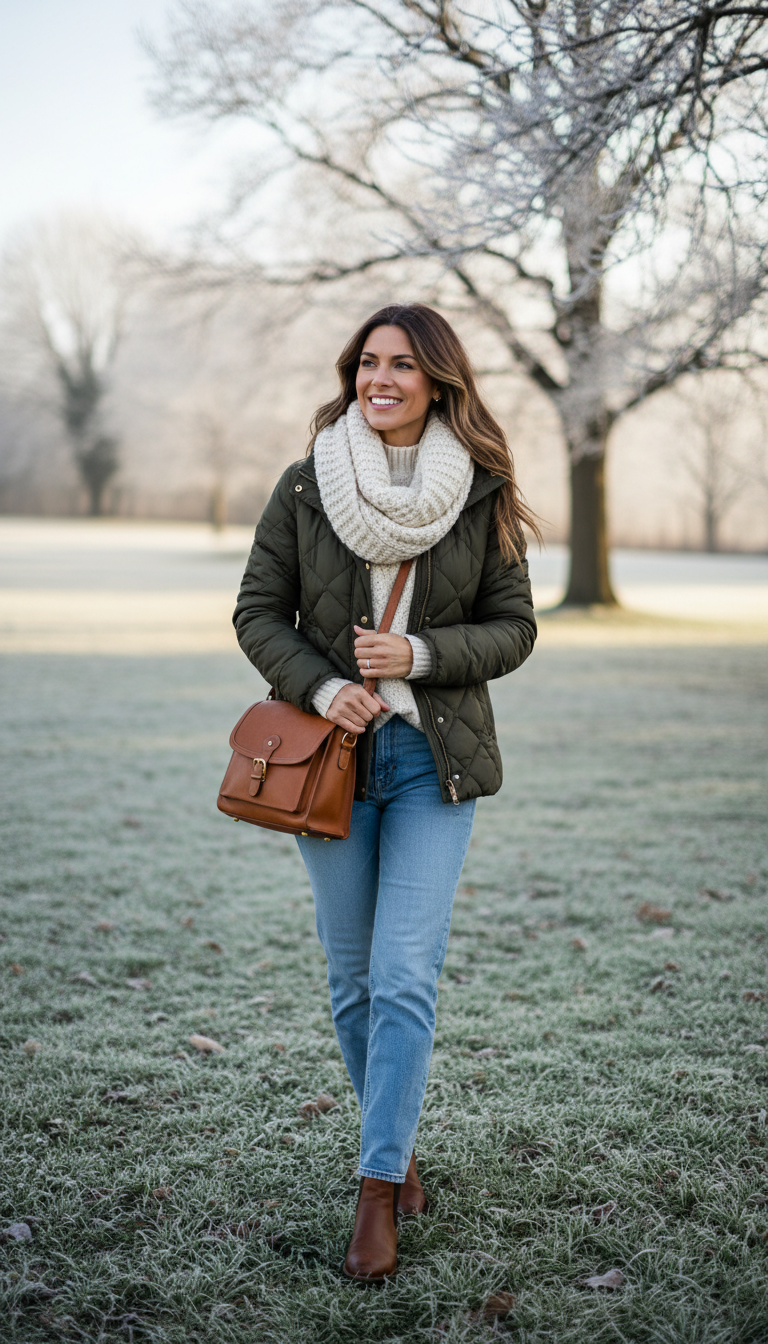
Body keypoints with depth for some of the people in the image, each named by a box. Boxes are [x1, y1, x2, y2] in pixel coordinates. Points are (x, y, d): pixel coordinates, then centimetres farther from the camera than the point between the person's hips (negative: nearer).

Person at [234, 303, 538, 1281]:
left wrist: (419, 655, -14)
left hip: (435, 757, -1)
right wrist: (320, 687, -14)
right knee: (353, 979, 10)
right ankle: (396, 1145, 31)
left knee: (405, 978, -9)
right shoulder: (306, 486, 0)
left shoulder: (483, 495, -1)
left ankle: (379, 1189, -1)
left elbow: (513, 627, 2)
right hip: (333, 750, 2)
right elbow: (258, 612, 3)